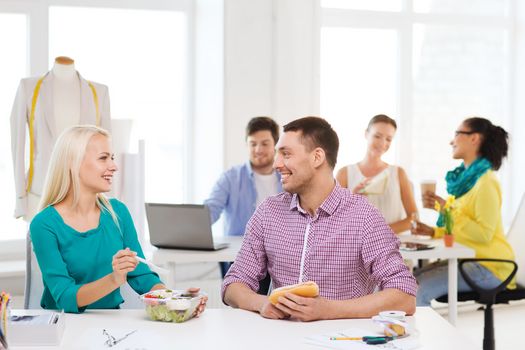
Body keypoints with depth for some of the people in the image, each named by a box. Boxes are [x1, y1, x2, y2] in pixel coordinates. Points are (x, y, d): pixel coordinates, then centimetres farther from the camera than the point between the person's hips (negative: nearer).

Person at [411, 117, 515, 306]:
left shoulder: (486, 182, -14)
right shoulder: (466, 177, 14)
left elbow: (484, 234, -21)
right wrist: (433, 232, 5)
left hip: (489, 267, -9)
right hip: (467, 260, 9)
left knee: (419, 289, -21)